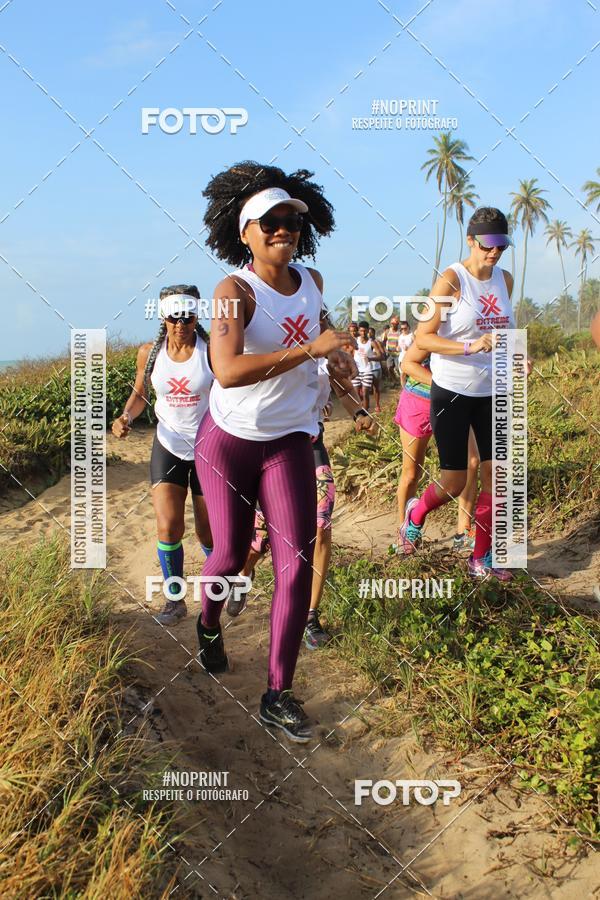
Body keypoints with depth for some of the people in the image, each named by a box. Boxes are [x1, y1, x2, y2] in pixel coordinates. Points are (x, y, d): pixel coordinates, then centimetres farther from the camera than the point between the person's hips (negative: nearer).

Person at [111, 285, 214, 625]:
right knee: (169, 527, -10)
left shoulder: (211, 351, -13)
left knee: (208, 533, 7)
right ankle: (176, 600, 11)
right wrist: (126, 418, -9)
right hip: (168, 445, 2)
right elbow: (141, 393, 11)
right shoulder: (149, 352, -4)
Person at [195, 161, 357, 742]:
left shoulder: (312, 280, 0)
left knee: (296, 561, -5)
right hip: (229, 440, -4)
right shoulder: (235, 290, -19)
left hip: (289, 443, 4)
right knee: (230, 554, 11)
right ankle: (208, 625, 48)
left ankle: (278, 695, 8)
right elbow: (228, 370, -37)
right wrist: (309, 348, -34)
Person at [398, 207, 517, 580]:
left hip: (492, 392, 5)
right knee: (454, 483, 1)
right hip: (452, 392, -5)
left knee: (496, 475, 2)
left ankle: (482, 558, 17)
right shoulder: (451, 279, -11)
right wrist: (469, 347, -28)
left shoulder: (505, 279, 7)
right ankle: (415, 514, 34)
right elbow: (423, 338, -16)